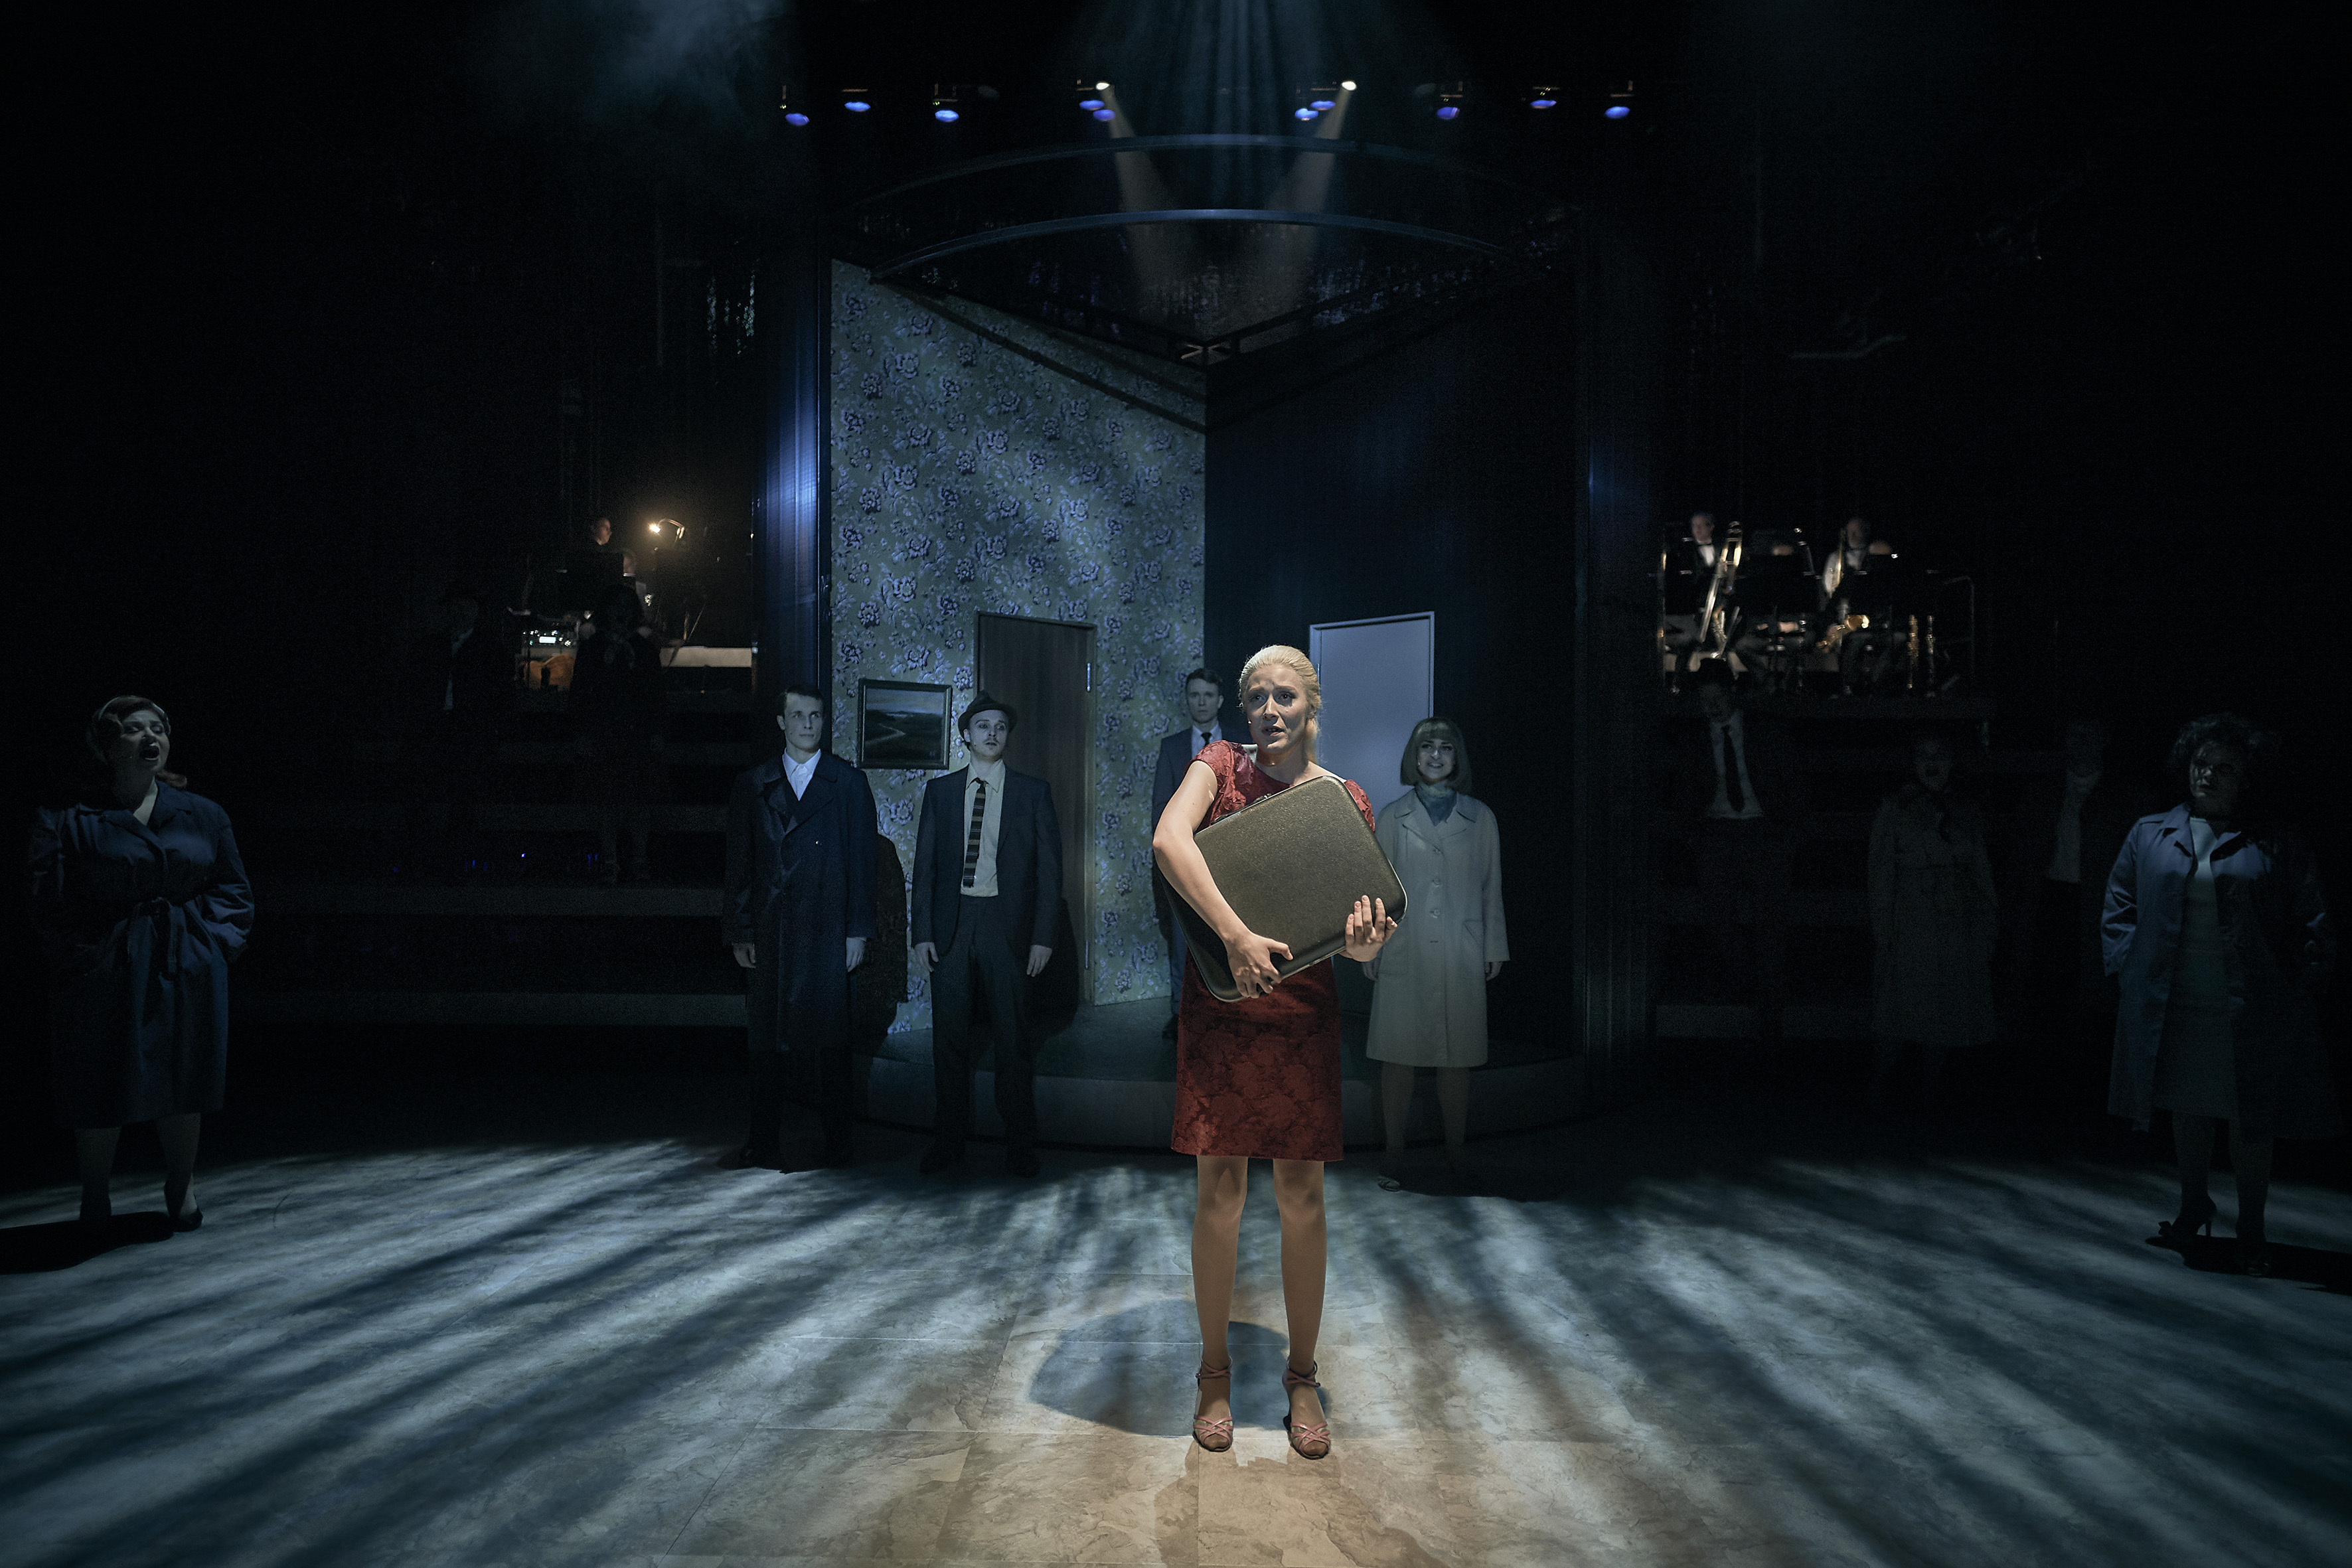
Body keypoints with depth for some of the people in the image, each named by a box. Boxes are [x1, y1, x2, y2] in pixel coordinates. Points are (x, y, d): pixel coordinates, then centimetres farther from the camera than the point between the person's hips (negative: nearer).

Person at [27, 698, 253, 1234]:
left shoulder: (202, 816, 7)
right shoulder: (76, 822, -1)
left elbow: (233, 889, 11)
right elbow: (52, 903, -1)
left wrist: (214, 941, -2)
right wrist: (84, 952, -11)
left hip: (188, 969, 2)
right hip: (107, 974, -2)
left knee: (183, 1078, 9)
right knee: (100, 1086, 3)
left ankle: (181, 1185, 27)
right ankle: (95, 1194, 24)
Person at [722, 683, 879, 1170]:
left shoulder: (848, 783, 7)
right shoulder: (752, 786, 11)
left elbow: (862, 861, 3)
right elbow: (739, 865, 10)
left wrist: (858, 931, -3)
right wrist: (739, 932, 2)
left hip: (825, 931, -2)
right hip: (768, 932, 2)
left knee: (828, 1038, -1)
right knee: (766, 1038, 5)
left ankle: (838, 1139, 10)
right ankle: (765, 1144, 13)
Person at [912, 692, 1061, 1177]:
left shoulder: (1034, 792, 4)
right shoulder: (940, 790, 9)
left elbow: (1049, 868, 2)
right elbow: (925, 865, 7)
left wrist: (1043, 936, -6)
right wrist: (922, 933, -1)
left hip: (1007, 926, -2)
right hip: (951, 925, 2)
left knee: (1012, 1037, 3)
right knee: (949, 1037, 6)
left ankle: (1020, 1145, 14)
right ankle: (949, 1140, 18)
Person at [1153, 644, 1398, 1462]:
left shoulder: (1346, 801, 4)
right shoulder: (1220, 765, 1)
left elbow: (1360, 927, 5)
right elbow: (1169, 841, -20)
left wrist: (1365, 944, -20)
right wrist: (1236, 934, -28)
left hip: (1304, 1009, 1)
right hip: (1219, 1004, -1)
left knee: (1302, 1196, 6)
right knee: (1219, 1191, 3)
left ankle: (1302, 1377, 23)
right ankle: (1216, 1372, 22)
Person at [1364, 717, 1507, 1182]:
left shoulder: (1478, 816, 8)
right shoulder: (1393, 816, 7)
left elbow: (1491, 885, 9)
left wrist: (1494, 947, 7)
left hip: (1461, 953, 0)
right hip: (1404, 952, 0)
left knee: (1456, 1057, 4)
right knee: (1398, 1055, 0)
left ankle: (1454, 1153, 14)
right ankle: (1394, 1150, 10)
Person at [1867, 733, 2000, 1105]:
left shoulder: (1968, 812, 10)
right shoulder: (1893, 811, -1)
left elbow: (1981, 871, 13)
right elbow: (1882, 877, -3)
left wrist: (1987, 930, 9)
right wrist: (1883, 935, -7)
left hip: (1960, 931, 4)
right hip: (1911, 931, -4)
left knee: (1945, 1016, 8)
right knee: (1905, 1014, -5)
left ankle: (1931, 1096, 19)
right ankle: (1879, 1094, 8)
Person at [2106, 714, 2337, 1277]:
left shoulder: (2278, 846, 0)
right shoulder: (2151, 835, 7)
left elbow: (2314, 927, 2)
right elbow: (2118, 907, 12)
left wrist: (2296, 988, -7)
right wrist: (2128, 967, 2)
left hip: (2248, 1013, -2)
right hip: (2174, 1008, 2)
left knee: (2250, 1119, 5)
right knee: (2187, 1110, 13)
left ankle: (2251, 1228, 20)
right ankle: (2192, 1205, 32)